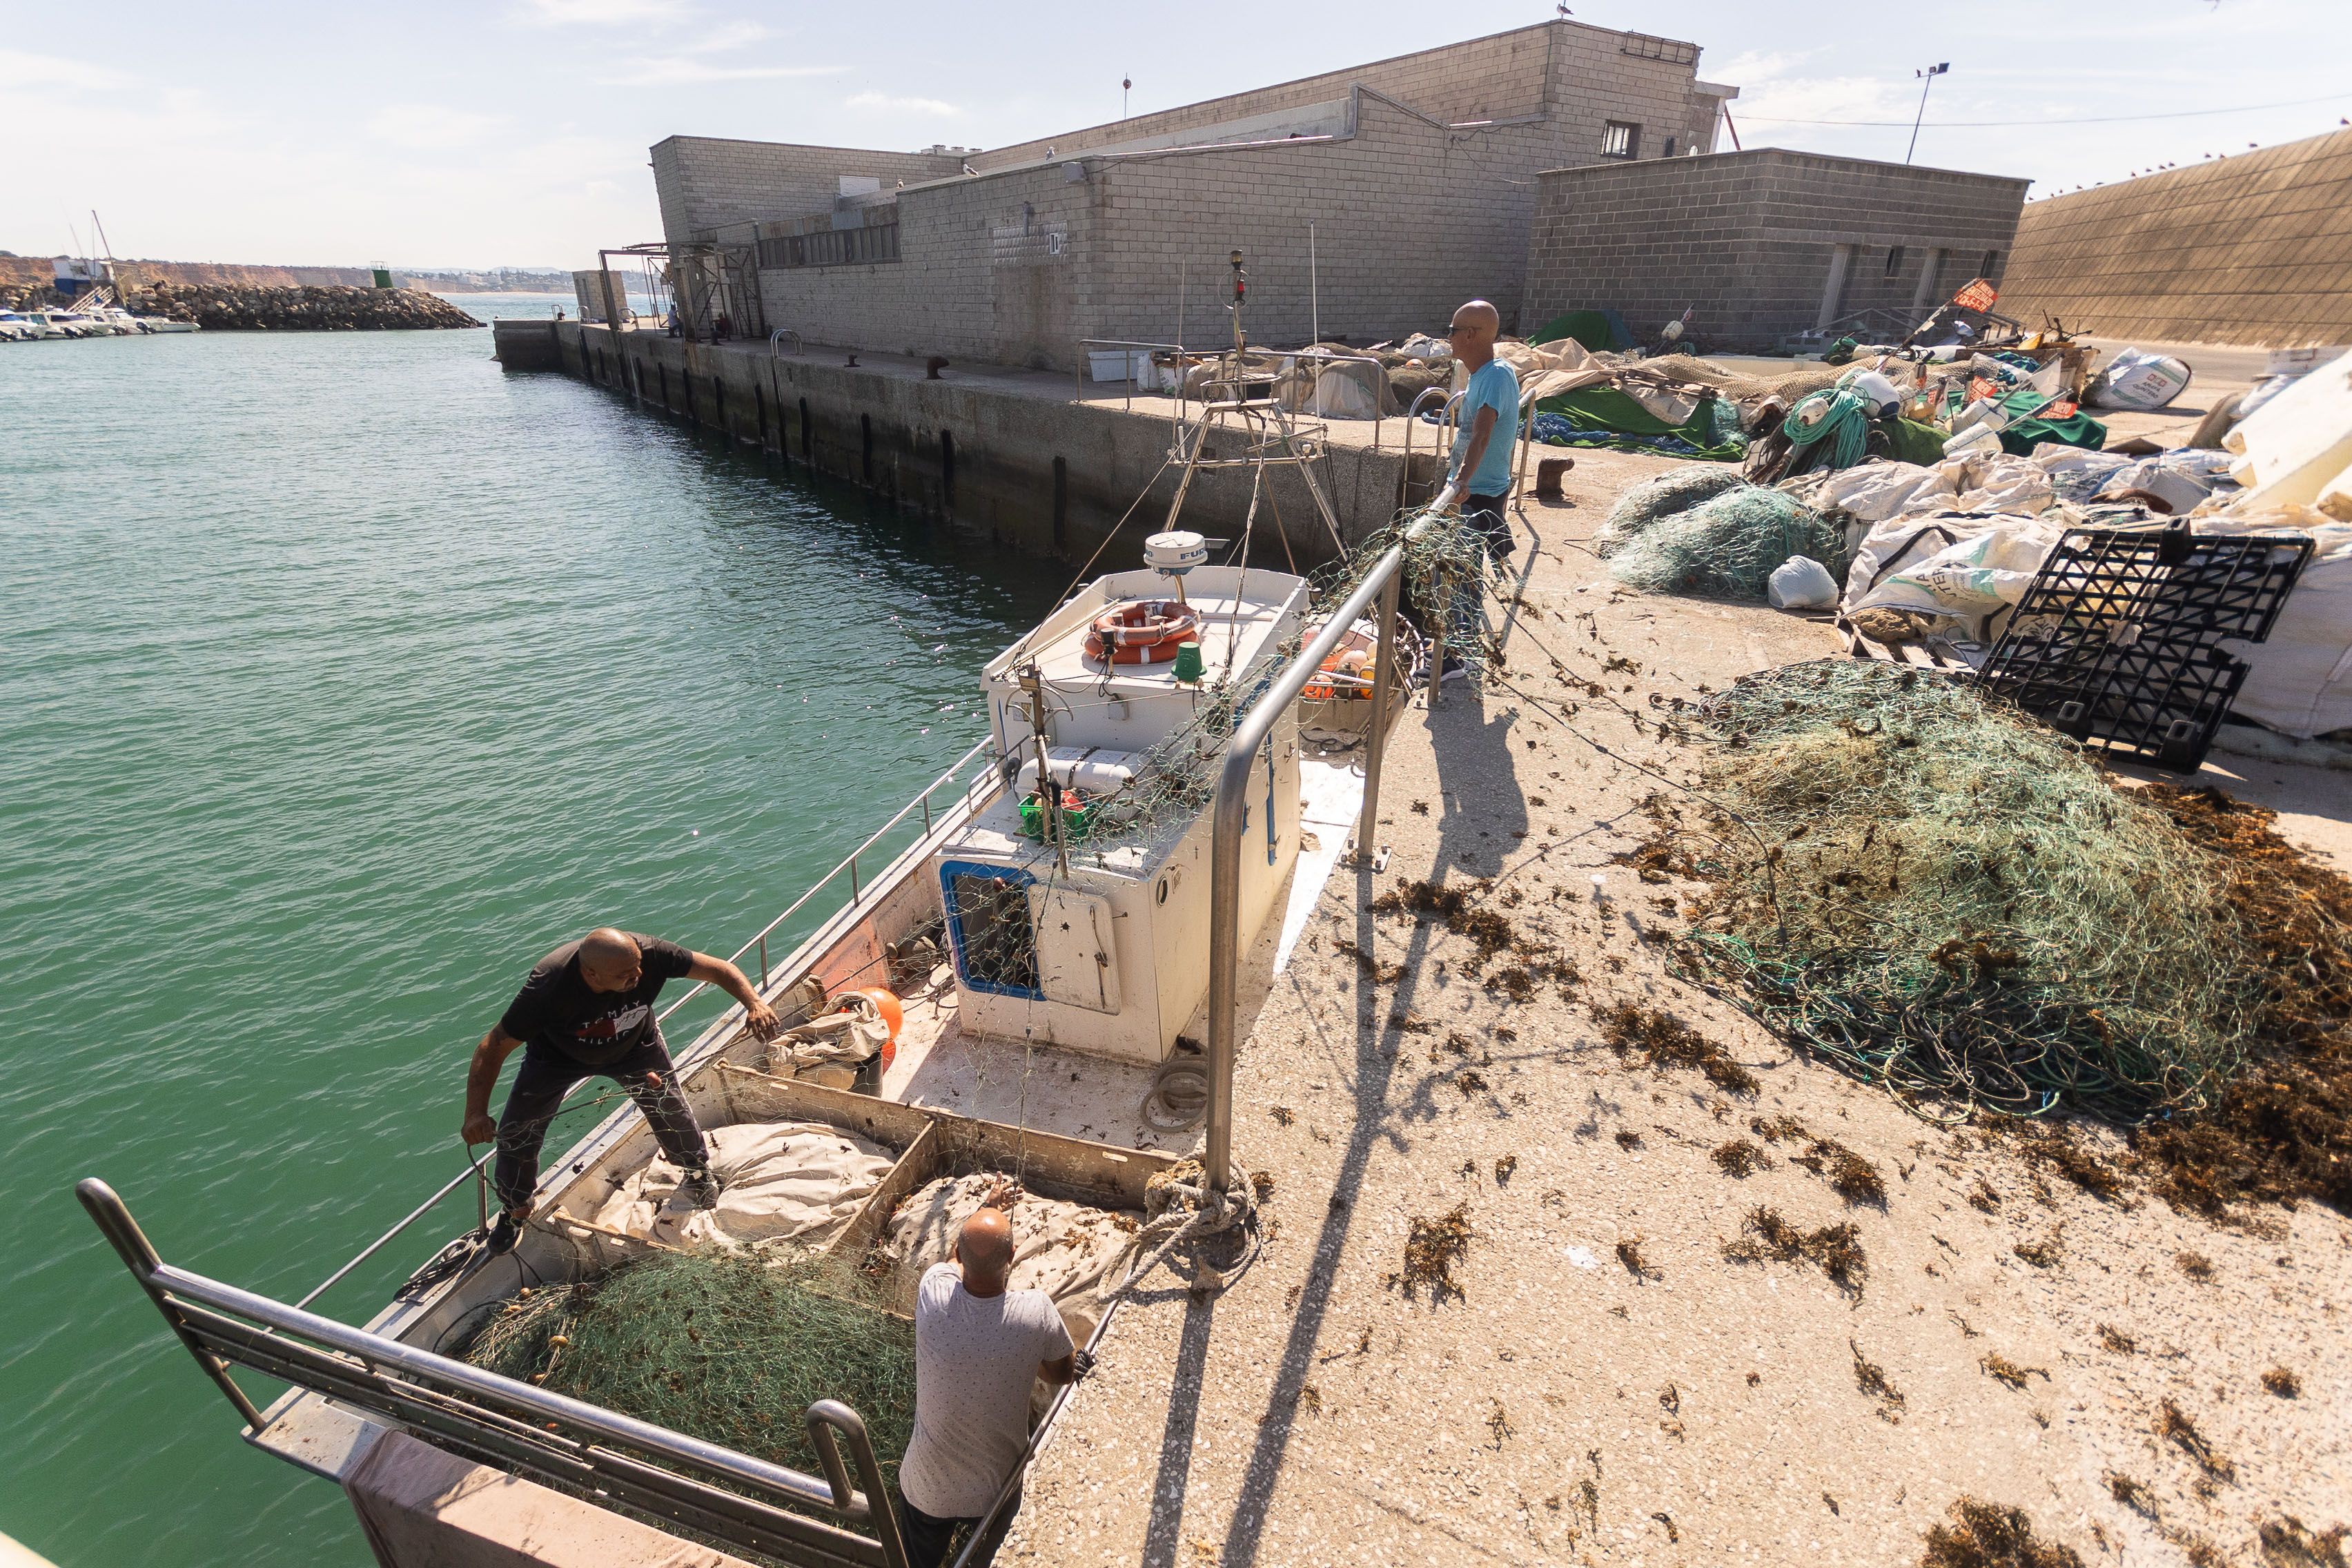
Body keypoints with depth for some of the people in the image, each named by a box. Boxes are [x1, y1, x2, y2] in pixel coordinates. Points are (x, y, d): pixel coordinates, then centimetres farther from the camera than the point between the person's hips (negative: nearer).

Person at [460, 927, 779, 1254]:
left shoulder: (648, 953, -39)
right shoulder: (548, 987, -41)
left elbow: (718, 968, -30)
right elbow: (493, 1048, -31)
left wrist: (754, 1003, -46)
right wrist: (476, 1113, -41)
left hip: (635, 1043, 1)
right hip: (558, 1055, -1)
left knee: (671, 1108, 2)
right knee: (516, 1135, 0)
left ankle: (697, 1172, 33)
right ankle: (514, 1210, 32)